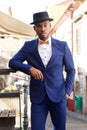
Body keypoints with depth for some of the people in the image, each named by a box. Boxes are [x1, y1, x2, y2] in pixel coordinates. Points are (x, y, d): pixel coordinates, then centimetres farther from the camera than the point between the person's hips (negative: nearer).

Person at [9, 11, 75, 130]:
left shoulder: (62, 46, 2)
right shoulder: (28, 46, 4)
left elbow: (71, 70, 8)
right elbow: (12, 62, -1)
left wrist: (67, 91, -2)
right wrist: (30, 68, -17)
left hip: (58, 95, 0)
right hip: (38, 96, 0)